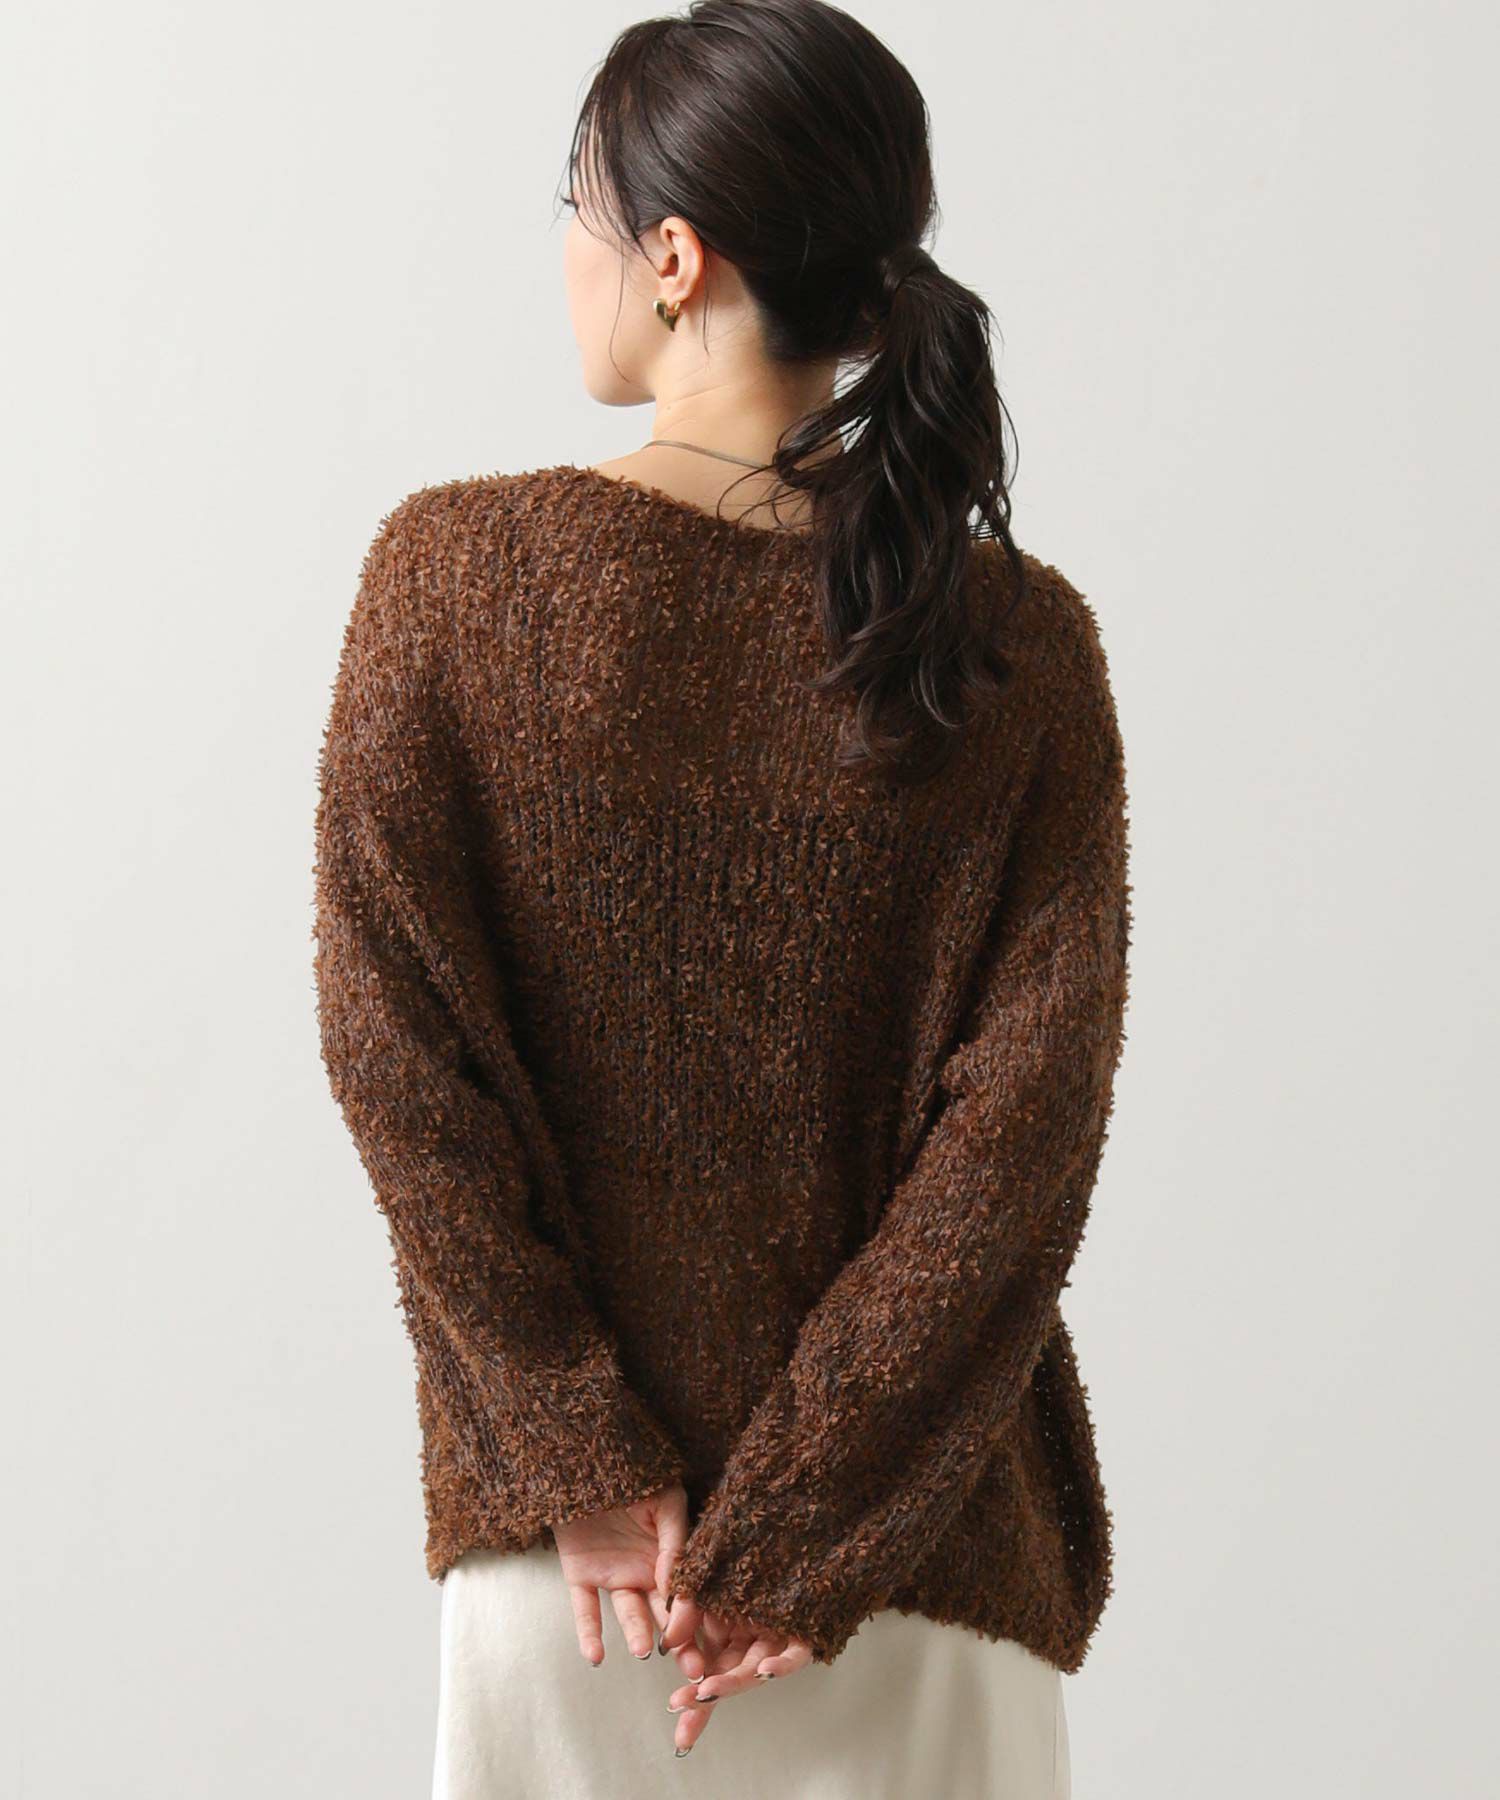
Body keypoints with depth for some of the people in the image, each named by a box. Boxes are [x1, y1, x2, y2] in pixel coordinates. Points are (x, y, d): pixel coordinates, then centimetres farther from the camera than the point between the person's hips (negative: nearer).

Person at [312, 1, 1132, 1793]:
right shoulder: (1020, 642, -8)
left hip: (553, 1529, 0)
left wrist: (584, 1466, -8)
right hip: (918, 1530, 0)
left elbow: (395, 1053, -12)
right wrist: (801, 1534, -10)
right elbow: (1023, 1124, -13)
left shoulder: (448, 571, -10)